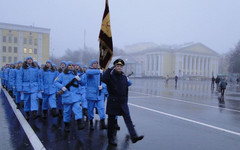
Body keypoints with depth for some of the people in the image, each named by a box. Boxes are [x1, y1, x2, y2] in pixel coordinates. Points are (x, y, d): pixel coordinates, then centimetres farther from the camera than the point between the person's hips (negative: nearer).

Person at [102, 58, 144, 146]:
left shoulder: (124, 77, 9)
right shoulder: (111, 75, -7)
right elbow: (103, 79, -31)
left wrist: (126, 99, 19)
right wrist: (110, 69, -26)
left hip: (123, 102, 4)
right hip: (113, 102, -4)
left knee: (128, 119, -5)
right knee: (112, 121, 7)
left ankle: (134, 136, -7)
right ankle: (111, 139, 21)